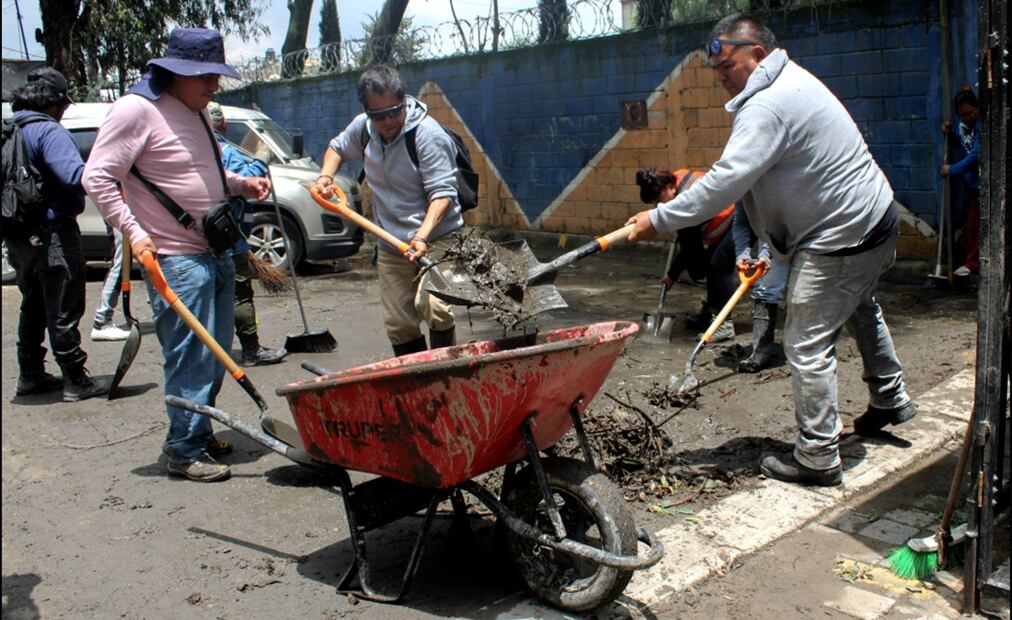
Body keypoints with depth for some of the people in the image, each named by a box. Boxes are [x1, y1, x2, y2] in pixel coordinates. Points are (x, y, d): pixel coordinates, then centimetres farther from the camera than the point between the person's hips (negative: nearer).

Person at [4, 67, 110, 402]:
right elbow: (74, 175, -30)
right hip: (51, 234, -9)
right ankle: (76, 380, 5)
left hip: (17, 236, 9)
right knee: (63, 309, -2)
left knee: (33, 305, 19)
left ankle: (30, 375, 27)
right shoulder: (49, 131, -14)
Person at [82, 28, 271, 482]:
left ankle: (201, 434, 26)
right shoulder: (137, 109, -11)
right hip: (175, 258, -9)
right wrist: (133, 232, -18)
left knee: (215, 356, 13)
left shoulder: (196, 112, 15)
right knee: (190, 358, -6)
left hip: (216, 253, 9)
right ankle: (184, 451, 5)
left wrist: (241, 185, 12)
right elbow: (97, 177, -13)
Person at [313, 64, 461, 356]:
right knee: (399, 326, 9)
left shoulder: (427, 133, -16)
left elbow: (442, 192, -21)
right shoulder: (363, 127, 3)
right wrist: (326, 176, 7)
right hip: (391, 245, 6)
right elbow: (337, 148, 26)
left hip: (436, 240, -6)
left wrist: (422, 237, -33)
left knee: (430, 305, -28)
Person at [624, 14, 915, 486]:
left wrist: (658, 219, -25)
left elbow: (724, 182, -30)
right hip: (874, 217, 11)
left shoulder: (767, 106, -24)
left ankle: (817, 457, 5)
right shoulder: (791, 81, 11)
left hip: (841, 239, -11)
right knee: (860, 308, 32)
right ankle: (890, 399, 52)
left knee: (807, 346, -5)